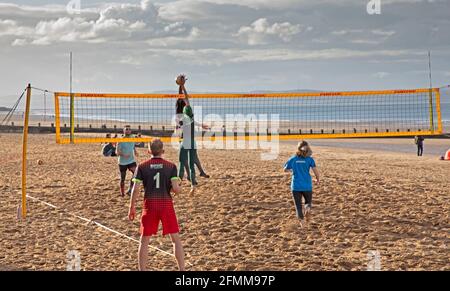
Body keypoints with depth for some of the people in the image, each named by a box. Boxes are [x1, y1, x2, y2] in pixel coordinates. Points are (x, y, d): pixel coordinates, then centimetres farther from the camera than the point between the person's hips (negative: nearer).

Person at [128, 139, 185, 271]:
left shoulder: (142, 167, 0)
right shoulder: (171, 166, -1)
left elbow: (136, 189, -4)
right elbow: (176, 189, -10)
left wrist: (132, 208, 5)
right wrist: (179, 187, 14)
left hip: (150, 205, 0)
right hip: (166, 204, 0)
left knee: (144, 240, 11)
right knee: (176, 238, 10)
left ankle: (142, 269, 12)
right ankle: (182, 269, 9)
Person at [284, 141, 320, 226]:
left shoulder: (293, 159, 2)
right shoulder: (309, 159, -3)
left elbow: (285, 169, 12)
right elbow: (315, 170, -12)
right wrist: (318, 179, 7)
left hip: (296, 186, 1)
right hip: (307, 186, -1)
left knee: (298, 206, 10)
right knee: (308, 202, 19)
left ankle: (301, 222, -5)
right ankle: (308, 207, -14)